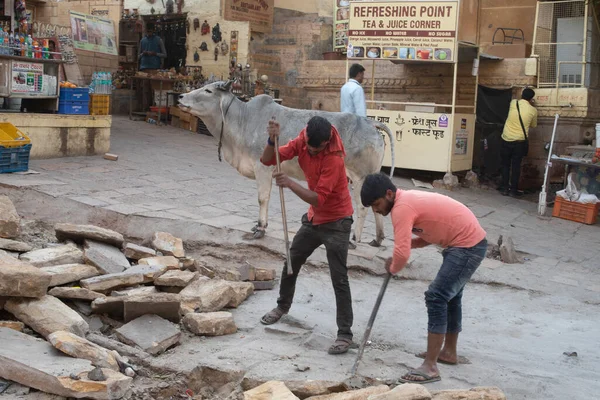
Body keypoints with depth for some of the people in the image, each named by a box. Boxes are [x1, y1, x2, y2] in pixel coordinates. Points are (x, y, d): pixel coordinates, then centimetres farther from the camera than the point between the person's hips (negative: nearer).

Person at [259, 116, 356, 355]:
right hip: (313, 218, 7)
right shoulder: (302, 141, -8)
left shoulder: (334, 158, -28)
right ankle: (283, 306, 42)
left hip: (336, 222, -7)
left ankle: (345, 334, -4)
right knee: (291, 262, 19)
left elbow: (318, 199, -31)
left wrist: (290, 184, -41)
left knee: (339, 279, -9)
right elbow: (267, 160, -11)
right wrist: (272, 140, -30)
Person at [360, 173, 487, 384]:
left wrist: (392, 268, -5)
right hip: (470, 241, 11)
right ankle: (449, 351, 39)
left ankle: (430, 367, -13)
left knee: (436, 297, -14)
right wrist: (409, 242, 3)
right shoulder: (408, 198, 11)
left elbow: (402, 254, -27)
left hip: (467, 246, -11)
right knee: (450, 295, 22)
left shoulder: (402, 207, -20)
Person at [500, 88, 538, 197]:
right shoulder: (533, 110, -3)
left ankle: (505, 188, 12)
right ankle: (513, 190, 8)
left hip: (506, 139, 1)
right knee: (516, 166, 7)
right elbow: (533, 125, 15)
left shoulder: (513, 103, -1)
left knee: (505, 165, 12)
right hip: (520, 141, -1)